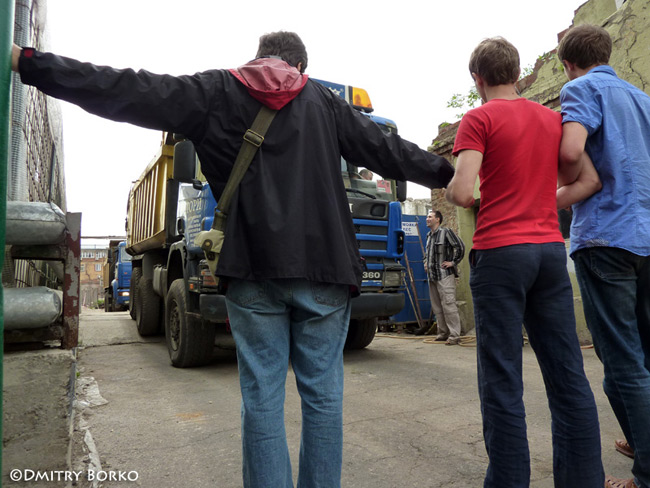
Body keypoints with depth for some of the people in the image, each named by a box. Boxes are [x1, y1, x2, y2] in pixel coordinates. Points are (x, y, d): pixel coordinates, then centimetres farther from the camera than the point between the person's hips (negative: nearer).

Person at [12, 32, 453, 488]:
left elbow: (123, 91, 7)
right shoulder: (323, 99, 16)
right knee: (323, 393, 9)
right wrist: (448, 172, 32)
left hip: (254, 268, -1)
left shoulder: (215, 91, 12)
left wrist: (28, 62, 15)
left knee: (262, 397, 7)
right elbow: (387, 149, 18)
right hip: (323, 267, 2)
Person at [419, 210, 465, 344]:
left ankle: (454, 335, -7)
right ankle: (443, 333, 19)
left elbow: (460, 246, -11)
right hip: (431, 275, 9)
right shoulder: (429, 235, 18)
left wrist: (453, 262, -10)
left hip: (445, 275, -8)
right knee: (437, 307, 10)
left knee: (448, 305, -10)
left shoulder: (446, 232, -6)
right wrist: (426, 262, 22)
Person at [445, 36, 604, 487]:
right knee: (568, 375, 10)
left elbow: (462, 192, -13)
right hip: (551, 248, 6)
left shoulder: (479, 119, -2)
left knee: (502, 381, 0)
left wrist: (450, 191, 8)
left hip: (500, 251, -6)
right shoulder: (553, 118, 15)